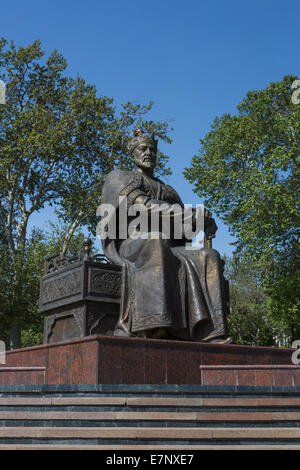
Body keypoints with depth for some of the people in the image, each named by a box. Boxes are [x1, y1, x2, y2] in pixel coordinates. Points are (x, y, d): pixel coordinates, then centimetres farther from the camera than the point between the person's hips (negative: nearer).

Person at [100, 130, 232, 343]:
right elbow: (138, 202, -4)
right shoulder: (120, 176, 18)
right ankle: (149, 324, -55)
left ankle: (212, 331, -36)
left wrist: (204, 221, -4)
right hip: (131, 243, -5)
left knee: (209, 257, -21)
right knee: (154, 240, -41)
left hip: (168, 248, 5)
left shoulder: (167, 190, 33)